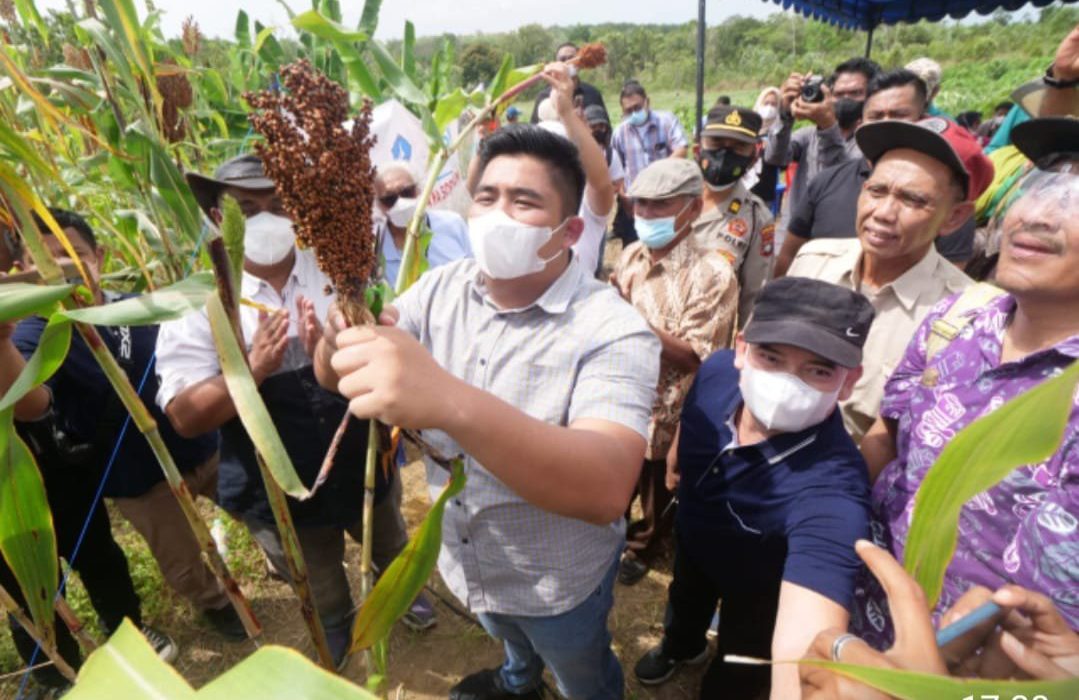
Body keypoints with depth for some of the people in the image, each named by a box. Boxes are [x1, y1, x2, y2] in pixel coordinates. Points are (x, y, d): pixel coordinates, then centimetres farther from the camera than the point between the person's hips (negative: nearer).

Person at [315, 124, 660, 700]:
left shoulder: (612, 332, -31)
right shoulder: (441, 288, -12)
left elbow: (606, 489, -45)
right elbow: (332, 377, -12)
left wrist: (449, 400, -60)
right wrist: (342, 336, -37)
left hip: (557, 582, -5)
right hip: (462, 559, 6)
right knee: (509, 637, 38)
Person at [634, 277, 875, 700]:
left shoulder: (830, 487, -49)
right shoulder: (717, 371, -31)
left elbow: (807, 644, -62)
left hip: (760, 588, -5)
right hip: (692, 539, 5)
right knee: (685, 601, 37)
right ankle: (681, 647, 73)